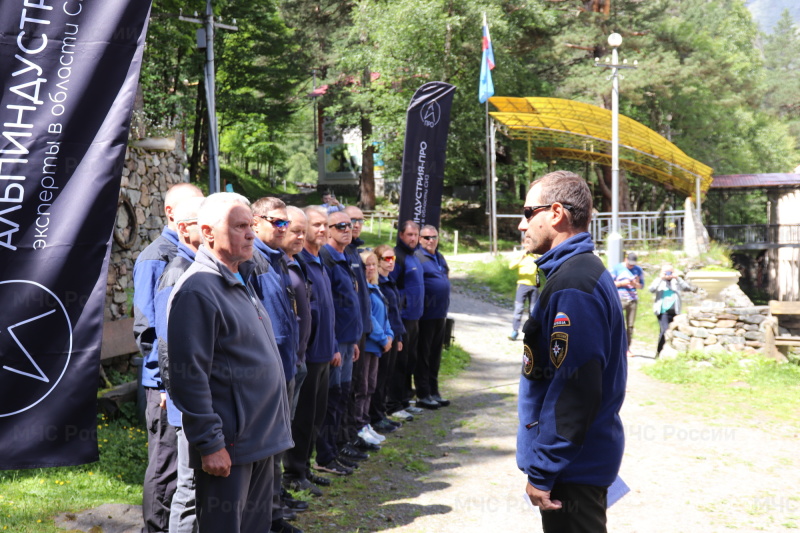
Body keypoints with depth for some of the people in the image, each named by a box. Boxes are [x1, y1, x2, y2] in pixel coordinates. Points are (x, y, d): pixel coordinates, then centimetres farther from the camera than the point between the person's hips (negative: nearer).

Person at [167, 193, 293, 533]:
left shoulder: (241, 281, 14)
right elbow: (189, 376, -20)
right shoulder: (197, 290, -17)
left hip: (263, 439, 9)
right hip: (229, 446, -9)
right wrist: (210, 444, -19)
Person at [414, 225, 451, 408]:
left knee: (435, 355, 14)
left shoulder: (440, 258, 15)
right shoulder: (417, 257, -11)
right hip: (425, 315, -8)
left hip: (440, 315, 8)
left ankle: (433, 392, 22)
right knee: (423, 355, 0)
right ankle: (423, 395, 6)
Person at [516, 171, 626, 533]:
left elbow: (574, 387, -26)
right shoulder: (585, 272, 13)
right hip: (583, 460, 10)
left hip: (573, 468, -10)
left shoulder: (573, 286, -21)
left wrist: (541, 472, -20)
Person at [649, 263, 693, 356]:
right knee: (664, 330, -18)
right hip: (662, 311, -3)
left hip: (674, 311, 4)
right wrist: (660, 278, -14)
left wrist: (677, 278, -10)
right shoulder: (659, 281, 7)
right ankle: (658, 353, -7)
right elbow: (651, 289, -12)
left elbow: (688, 288, -3)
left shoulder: (676, 281, 11)